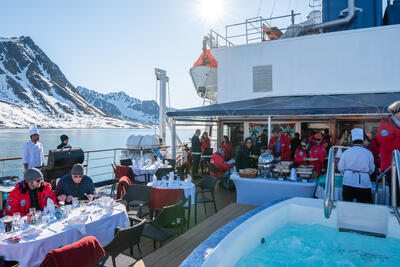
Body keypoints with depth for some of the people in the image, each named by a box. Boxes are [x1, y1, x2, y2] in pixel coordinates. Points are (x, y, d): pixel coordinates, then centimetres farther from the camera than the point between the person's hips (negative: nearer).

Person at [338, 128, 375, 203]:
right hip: (364, 183, -1)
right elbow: (372, 169, 6)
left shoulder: (346, 152, 1)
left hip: (348, 182, 1)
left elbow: (340, 168, 2)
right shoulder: (368, 153, -2)